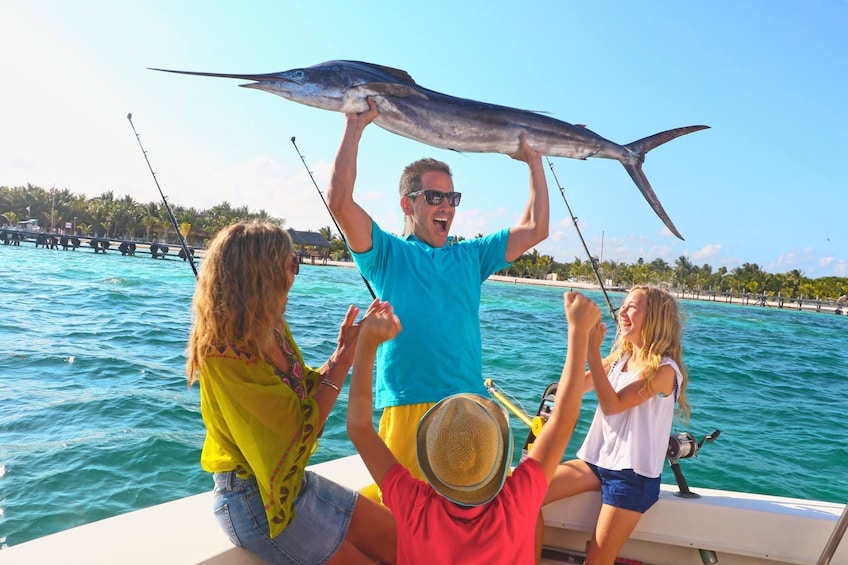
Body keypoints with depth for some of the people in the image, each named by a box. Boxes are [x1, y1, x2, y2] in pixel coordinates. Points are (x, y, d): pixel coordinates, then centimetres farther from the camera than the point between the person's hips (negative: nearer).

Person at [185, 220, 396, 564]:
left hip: (297, 480, 8)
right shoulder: (226, 353, -24)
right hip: (253, 498, -8)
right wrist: (345, 359, -16)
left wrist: (343, 351, -3)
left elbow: (305, 390, 8)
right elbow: (302, 428, -21)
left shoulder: (272, 332, 0)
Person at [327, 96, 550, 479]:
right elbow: (339, 202, -9)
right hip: (408, 408, -4)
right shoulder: (387, 254, 5)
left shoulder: (470, 256, 17)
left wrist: (534, 161, 15)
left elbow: (535, 229, 15)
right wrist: (355, 126, -5)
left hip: (472, 407, 4)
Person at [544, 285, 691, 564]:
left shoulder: (663, 369, -14)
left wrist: (593, 351, -25)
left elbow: (612, 405, -21)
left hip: (633, 473, -7)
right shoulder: (619, 357, 9)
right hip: (596, 461, 7)